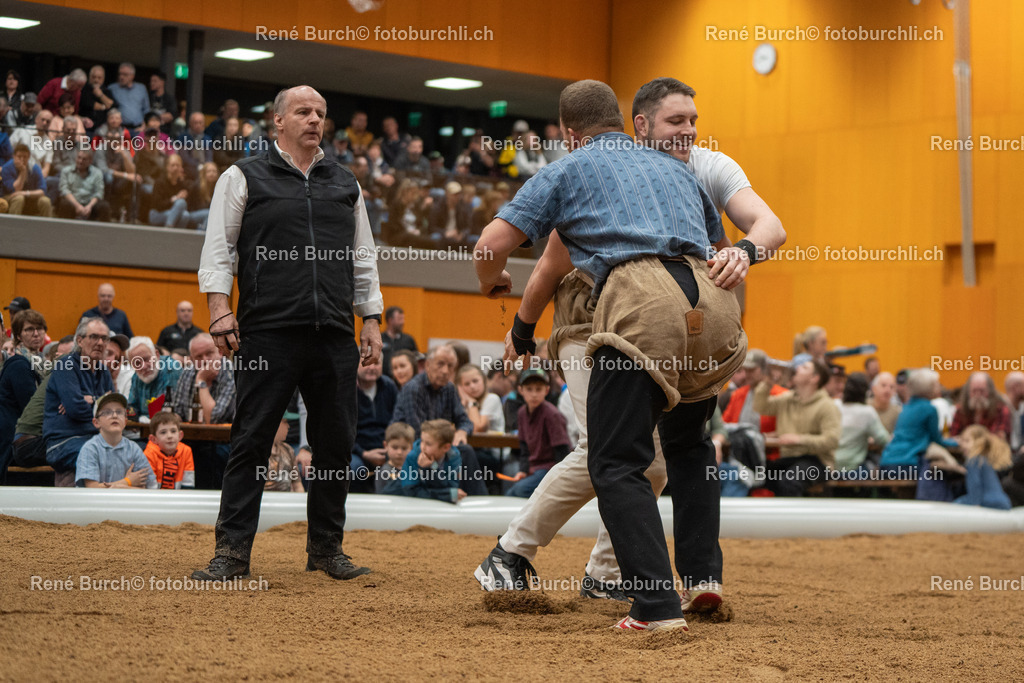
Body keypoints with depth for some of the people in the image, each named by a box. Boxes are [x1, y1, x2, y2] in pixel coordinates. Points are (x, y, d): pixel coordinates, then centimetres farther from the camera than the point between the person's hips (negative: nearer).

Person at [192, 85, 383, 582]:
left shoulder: (345, 184, 20)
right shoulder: (244, 177, 8)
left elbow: (363, 258, 21)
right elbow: (218, 248, 4)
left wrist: (371, 319, 13)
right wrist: (219, 308, -8)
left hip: (335, 336, 4)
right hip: (268, 331, -4)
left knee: (336, 444, 4)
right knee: (251, 442, -6)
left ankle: (326, 548, 15)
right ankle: (232, 552, -4)